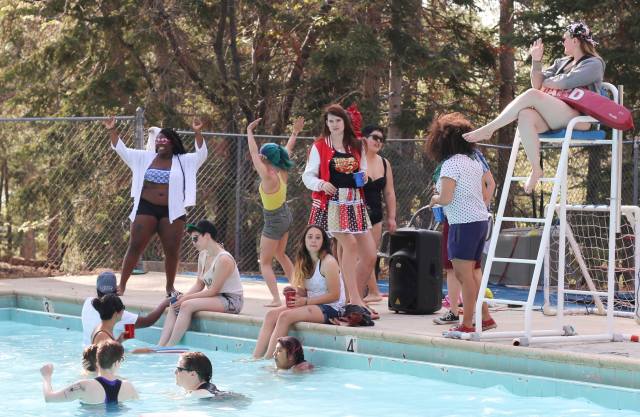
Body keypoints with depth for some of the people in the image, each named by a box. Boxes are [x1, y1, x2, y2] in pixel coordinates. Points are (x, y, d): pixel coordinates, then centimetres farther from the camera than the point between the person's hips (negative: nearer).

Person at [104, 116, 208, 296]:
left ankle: (170, 287, 17)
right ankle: (122, 284, 0)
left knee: (172, 250, 2)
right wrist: (112, 131, -3)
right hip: (146, 208, 1)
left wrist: (197, 133, -21)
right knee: (135, 246, -3)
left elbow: (201, 155, -8)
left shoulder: (183, 161, 6)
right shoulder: (145, 158, 10)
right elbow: (122, 150, 9)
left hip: (172, 212, 0)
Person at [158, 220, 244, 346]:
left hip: (231, 301, -9)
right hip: (216, 298, 9)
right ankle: (160, 346, -15)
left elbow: (213, 291, -20)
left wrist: (187, 298, -17)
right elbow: (199, 285, 10)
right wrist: (184, 296, -8)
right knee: (174, 306, -6)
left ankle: (169, 348, -25)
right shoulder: (203, 256, 8)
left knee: (187, 305, -27)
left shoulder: (223, 259, -20)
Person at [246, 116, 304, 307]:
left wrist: (249, 132, -19)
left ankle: (276, 299, -9)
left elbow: (253, 153, -25)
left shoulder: (268, 177, -27)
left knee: (265, 262, 0)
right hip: (285, 215, 8)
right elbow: (288, 150, 10)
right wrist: (295, 132, 21)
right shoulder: (282, 173, -6)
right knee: (280, 254, 26)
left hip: (274, 221, -8)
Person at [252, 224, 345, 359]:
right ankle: (256, 357, -16)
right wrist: (293, 294, -10)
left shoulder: (328, 262, -12)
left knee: (285, 316, -26)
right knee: (271, 315, -10)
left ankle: (268, 359, -26)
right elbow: (303, 292, 14)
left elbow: (334, 295, -15)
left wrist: (306, 301, -18)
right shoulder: (305, 262, 12)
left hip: (331, 309, -8)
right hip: (312, 305, 8)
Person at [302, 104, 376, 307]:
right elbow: (308, 176, 1)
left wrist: (364, 177, 2)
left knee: (370, 255, 1)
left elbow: (364, 172, 25)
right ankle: (355, 299, -17)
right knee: (350, 245, -21)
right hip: (332, 203, -5)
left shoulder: (356, 146, 14)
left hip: (355, 203, 5)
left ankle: (356, 298, 15)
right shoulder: (319, 147, 2)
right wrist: (321, 184, -18)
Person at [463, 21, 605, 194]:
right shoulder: (562, 63, 30)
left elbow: (565, 82, -10)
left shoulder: (594, 64, 5)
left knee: (531, 95, -25)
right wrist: (536, 60, 7)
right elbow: (538, 84, 20)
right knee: (526, 116, -28)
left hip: (579, 119, -7)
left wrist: (545, 83, 6)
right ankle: (535, 170, -29)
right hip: (555, 119, 7)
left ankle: (488, 129, -21)